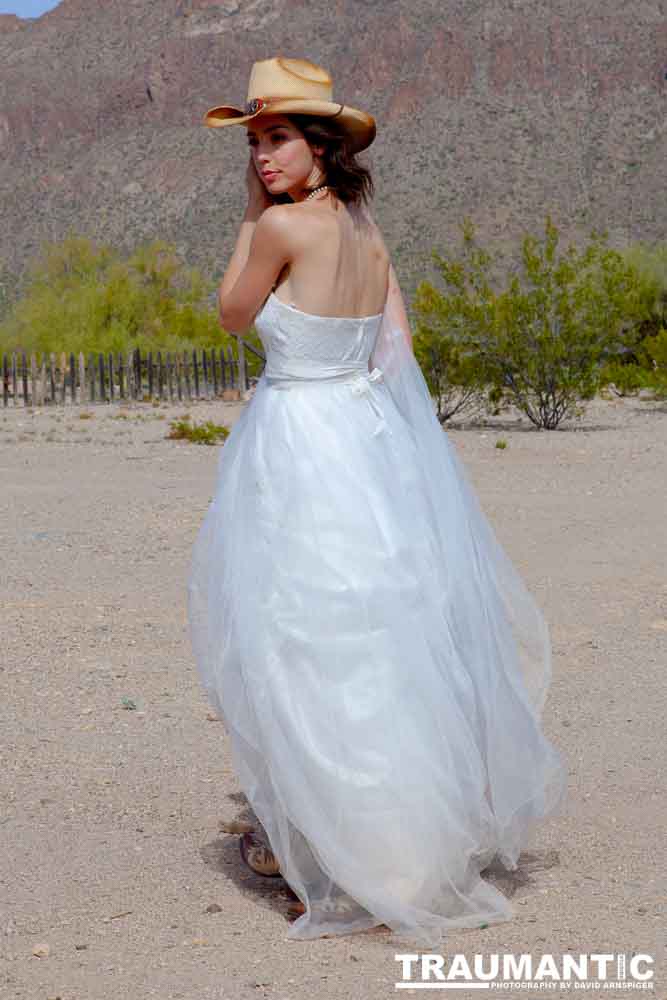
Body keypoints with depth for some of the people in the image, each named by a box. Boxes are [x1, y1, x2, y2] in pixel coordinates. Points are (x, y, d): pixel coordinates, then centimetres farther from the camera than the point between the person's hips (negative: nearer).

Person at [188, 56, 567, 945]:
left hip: (296, 445, -8)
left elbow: (233, 316, -2)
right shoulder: (367, 232, 7)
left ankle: (311, 839, 15)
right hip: (370, 435, 8)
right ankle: (425, 813, 32)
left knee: (295, 646, 4)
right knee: (382, 634, 18)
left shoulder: (282, 226, -16)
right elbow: (399, 353, 9)